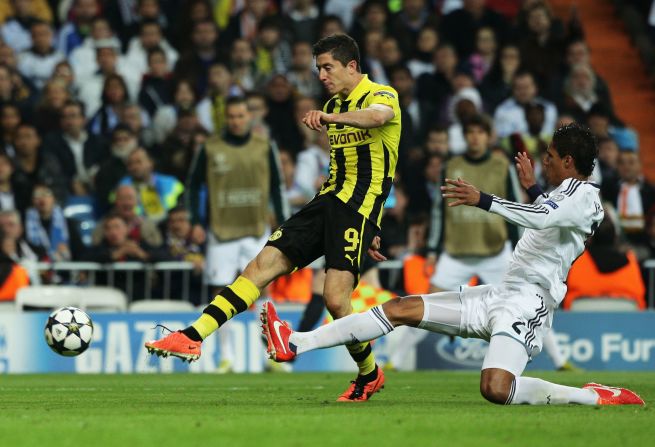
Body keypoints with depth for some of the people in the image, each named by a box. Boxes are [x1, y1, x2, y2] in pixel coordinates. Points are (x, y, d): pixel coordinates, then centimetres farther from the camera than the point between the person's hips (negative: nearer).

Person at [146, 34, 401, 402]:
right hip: (328, 200, 8)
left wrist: (331, 117, -51)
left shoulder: (381, 95, -6)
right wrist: (366, 229, 27)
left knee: (335, 299, -18)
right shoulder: (334, 105, 20)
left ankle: (369, 375, 7)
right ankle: (193, 337, -13)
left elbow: (378, 116, -32)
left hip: (358, 205, -8)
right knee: (263, 264, -6)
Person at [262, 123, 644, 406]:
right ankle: (295, 344, 0)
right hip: (501, 294, 10)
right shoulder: (566, 192, 22)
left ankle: (597, 396, -16)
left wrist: (482, 200, -34)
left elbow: (541, 217, -29)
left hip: (528, 300, -10)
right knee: (403, 309, 2)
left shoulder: (585, 195, -9)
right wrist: (532, 187, 53)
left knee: (496, 389, -32)